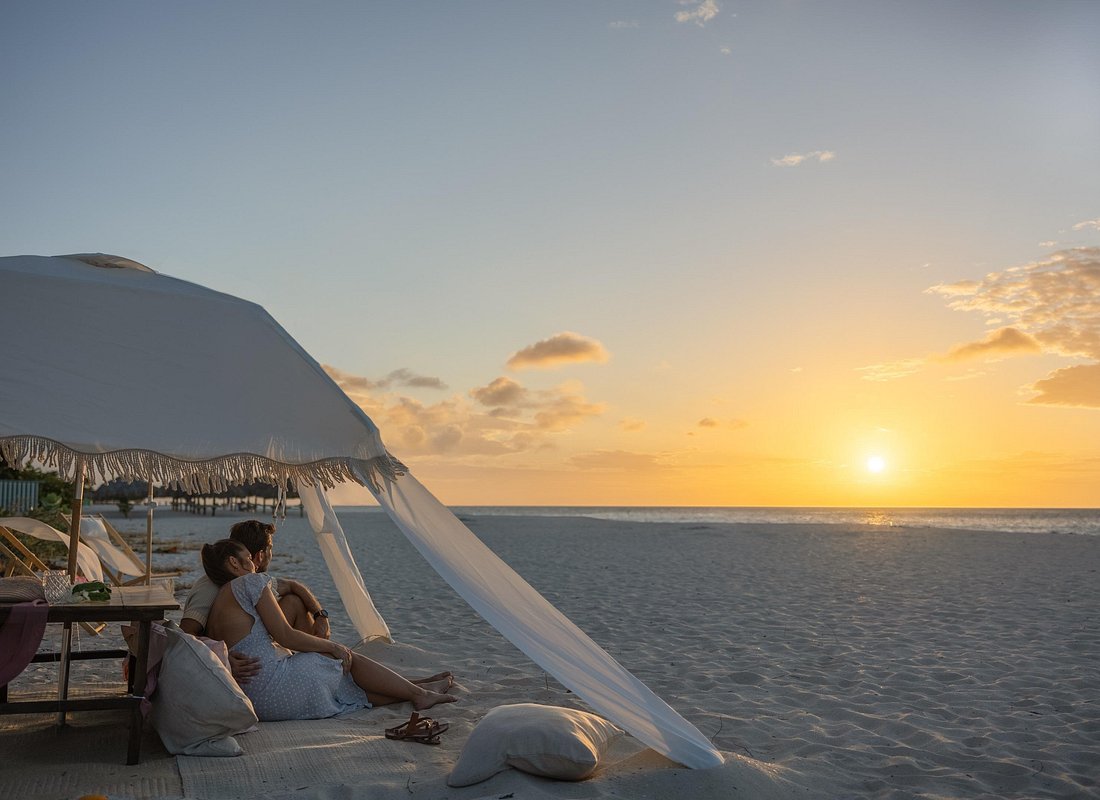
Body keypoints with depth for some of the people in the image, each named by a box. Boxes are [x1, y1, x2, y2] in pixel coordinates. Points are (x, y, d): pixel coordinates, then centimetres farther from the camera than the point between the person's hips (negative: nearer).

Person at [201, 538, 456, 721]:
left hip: (254, 704, 9)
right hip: (278, 687, -8)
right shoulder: (249, 582, -7)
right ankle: (418, 693, 20)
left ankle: (417, 690, 26)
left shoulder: (212, 616, 18)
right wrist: (332, 646, 0)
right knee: (347, 658, 9)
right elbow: (286, 636, -12)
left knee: (352, 686, 17)